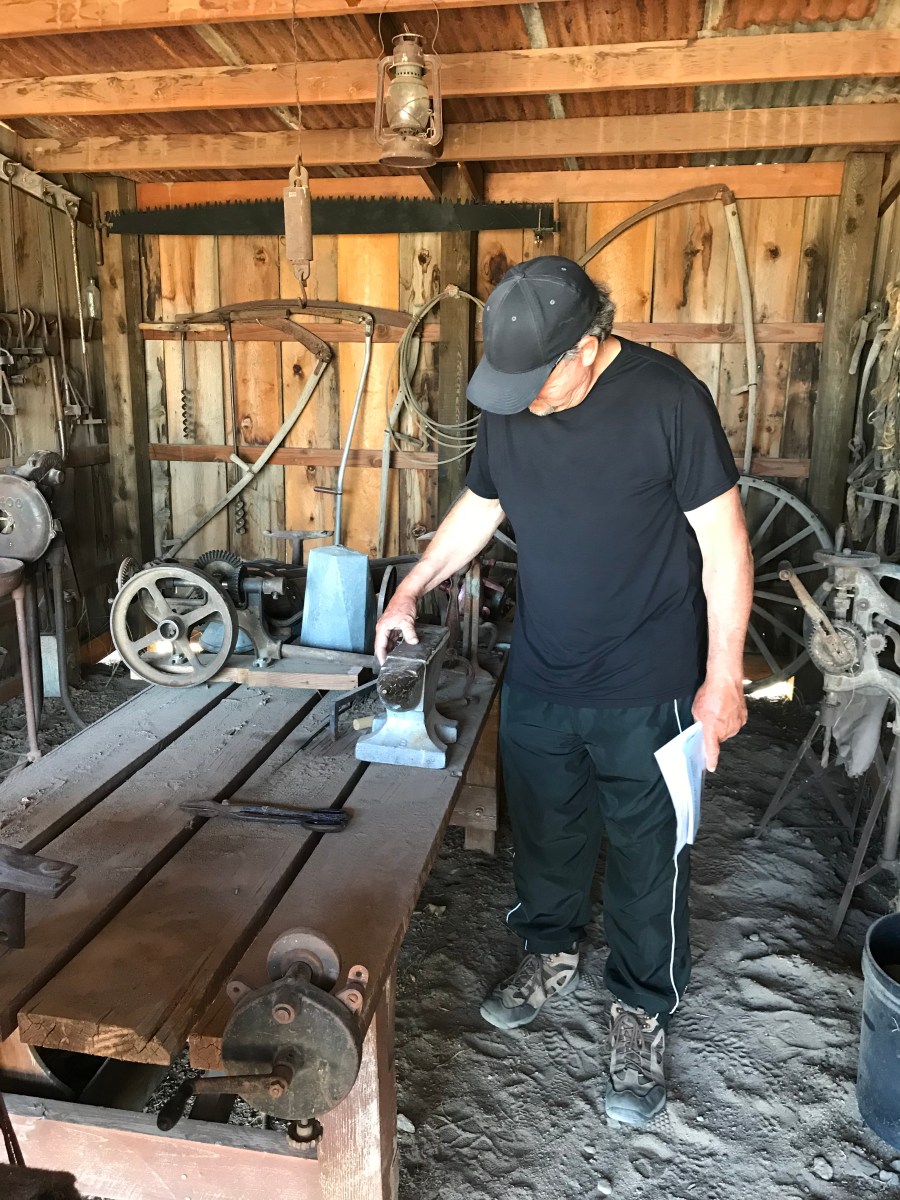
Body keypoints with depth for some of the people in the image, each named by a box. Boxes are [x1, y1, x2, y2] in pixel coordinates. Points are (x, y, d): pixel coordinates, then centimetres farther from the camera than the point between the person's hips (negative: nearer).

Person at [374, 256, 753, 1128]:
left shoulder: (667, 399, -16)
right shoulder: (508, 407, -1)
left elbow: (723, 540, -12)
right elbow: (477, 509, 13)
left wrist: (723, 678, -12)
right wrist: (411, 590, 3)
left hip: (645, 692, -4)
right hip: (537, 680, 5)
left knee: (647, 860, 11)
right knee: (543, 834, 20)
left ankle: (639, 1012, 34)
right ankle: (550, 955, 47)